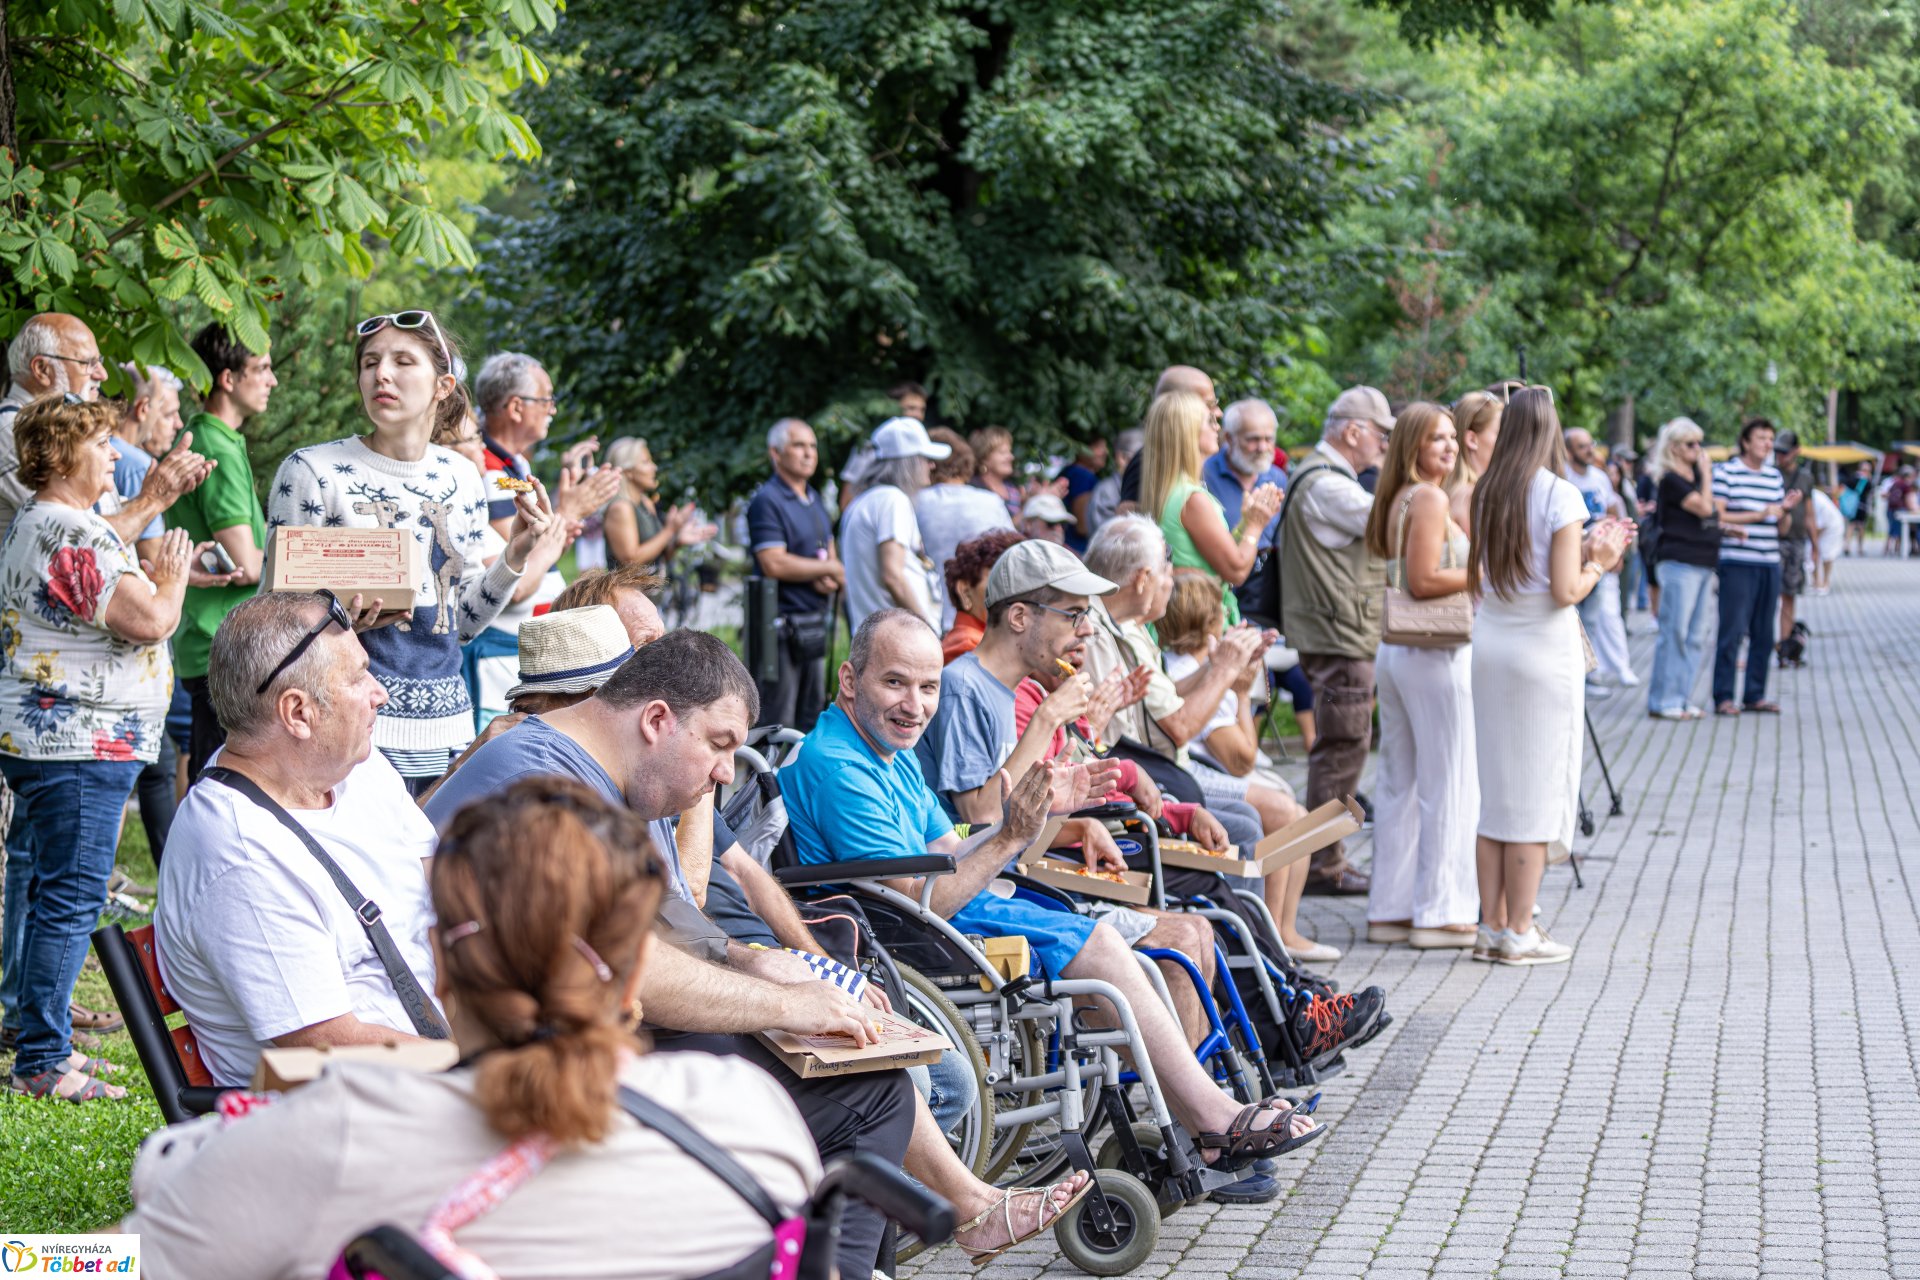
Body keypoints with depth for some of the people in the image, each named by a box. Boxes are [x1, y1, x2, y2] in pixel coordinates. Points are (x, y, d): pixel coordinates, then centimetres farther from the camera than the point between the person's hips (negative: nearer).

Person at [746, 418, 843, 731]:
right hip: (784, 624, -9)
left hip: (816, 622, 9)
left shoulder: (816, 499, 16)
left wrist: (831, 579, -2)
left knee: (811, 716, 14)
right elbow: (774, 564, -21)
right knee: (777, 721, -6)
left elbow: (829, 552, 22)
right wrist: (830, 568, -11)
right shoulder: (767, 501, -12)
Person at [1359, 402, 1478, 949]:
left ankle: (1390, 910, 17)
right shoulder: (1430, 498, -13)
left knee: (1399, 785, 12)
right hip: (1435, 656, -9)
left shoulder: (1397, 499, 14)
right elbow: (1424, 580, -20)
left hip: (1393, 653, 9)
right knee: (1448, 785, -2)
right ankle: (1440, 913, 1)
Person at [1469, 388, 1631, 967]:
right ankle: (1519, 934, 4)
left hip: (1489, 643, 6)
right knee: (1536, 788, 1)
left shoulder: (1484, 493, 6)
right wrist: (1598, 564, 4)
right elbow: (1565, 591, -17)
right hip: (1542, 651, -6)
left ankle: (1492, 927, 14)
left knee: (1493, 788, 11)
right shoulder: (1560, 495, -12)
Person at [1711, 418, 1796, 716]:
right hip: (1737, 563, -6)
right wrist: (1760, 515, -13)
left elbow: (1781, 527, 18)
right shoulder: (1726, 472, -3)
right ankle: (1723, 697, -2)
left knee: (1763, 633, 8)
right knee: (1732, 630, -6)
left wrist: (1786, 510, -4)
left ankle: (1755, 696, 15)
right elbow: (1716, 516, -11)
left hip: (1769, 564, 6)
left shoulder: (1775, 477, 16)